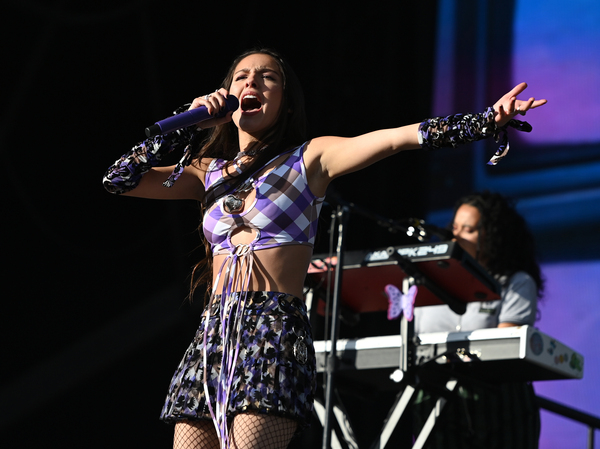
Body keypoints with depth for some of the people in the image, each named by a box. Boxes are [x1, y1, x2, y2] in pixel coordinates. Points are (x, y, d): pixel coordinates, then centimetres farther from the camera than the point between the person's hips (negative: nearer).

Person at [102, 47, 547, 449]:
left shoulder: (309, 159, 7)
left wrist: (487, 121, -15)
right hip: (211, 337, 5)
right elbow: (119, 179, 18)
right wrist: (189, 123, 13)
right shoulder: (210, 172, 20)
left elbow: (398, 137, -4)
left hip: (274, 335, -5)